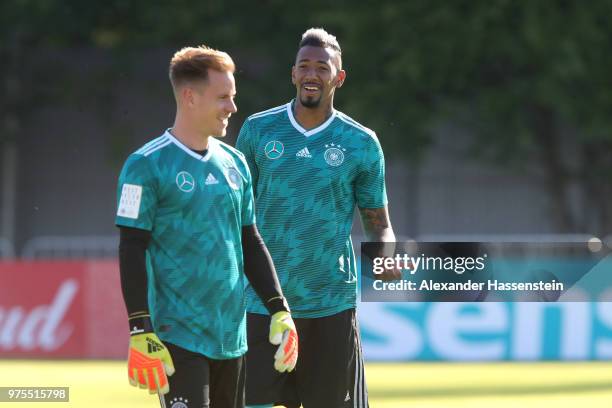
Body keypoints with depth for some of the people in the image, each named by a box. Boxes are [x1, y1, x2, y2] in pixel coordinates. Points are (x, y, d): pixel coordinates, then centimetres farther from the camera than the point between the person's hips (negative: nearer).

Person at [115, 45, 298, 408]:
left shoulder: (234, 163, 13)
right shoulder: (147, 166, -7)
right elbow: (132, 252, -9)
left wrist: (279, 310, 11)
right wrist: (140, 333, -15)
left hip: (232, 337, 7)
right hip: (178, 335, -7)